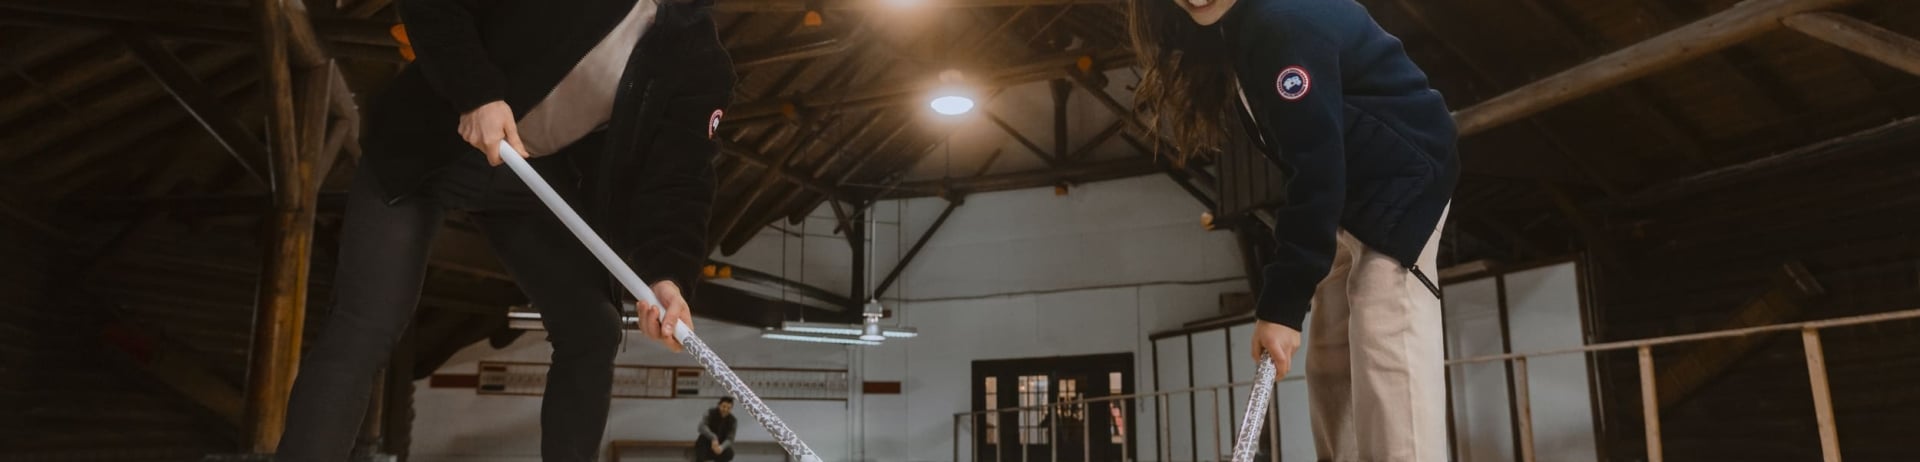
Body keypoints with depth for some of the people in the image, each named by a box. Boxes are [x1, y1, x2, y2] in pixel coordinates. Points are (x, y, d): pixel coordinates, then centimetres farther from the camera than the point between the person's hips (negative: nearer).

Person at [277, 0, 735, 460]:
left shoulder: (697, 55, -10)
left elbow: (680, 174, -18)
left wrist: (666, 275, -36)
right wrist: (476, 93, -31)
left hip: (536, 174, 3)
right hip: (429, 144, -3)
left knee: (592, 328, -3)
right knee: (365, 328, -11)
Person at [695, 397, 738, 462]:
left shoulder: (733, 421, -10)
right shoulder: (711, 412, -14)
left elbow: (729, 439, -21)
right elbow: (702, 426, -32)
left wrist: (721, 447, -43)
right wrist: (713, 438, -48)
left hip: (720, 446, 1)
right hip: (705, 448, -1)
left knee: (729, 453, -31)